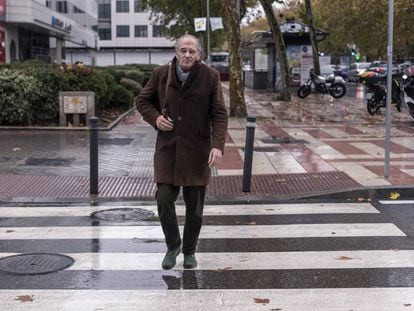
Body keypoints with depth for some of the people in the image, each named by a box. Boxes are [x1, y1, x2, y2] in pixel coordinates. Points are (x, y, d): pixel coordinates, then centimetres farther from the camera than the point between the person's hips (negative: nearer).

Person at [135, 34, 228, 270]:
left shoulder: (210, 77, -7)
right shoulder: (161, 74, -1)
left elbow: (219, 115, -7)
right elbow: (142, 101, 13)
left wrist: (218, 145, -20)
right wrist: (155, 117, -6)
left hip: (197, 149, -1)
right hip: (167, 147, 1)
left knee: (195, 205, 6)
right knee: (164, 199, -5)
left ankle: (190, 251, 26)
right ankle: (173, 246, 19)